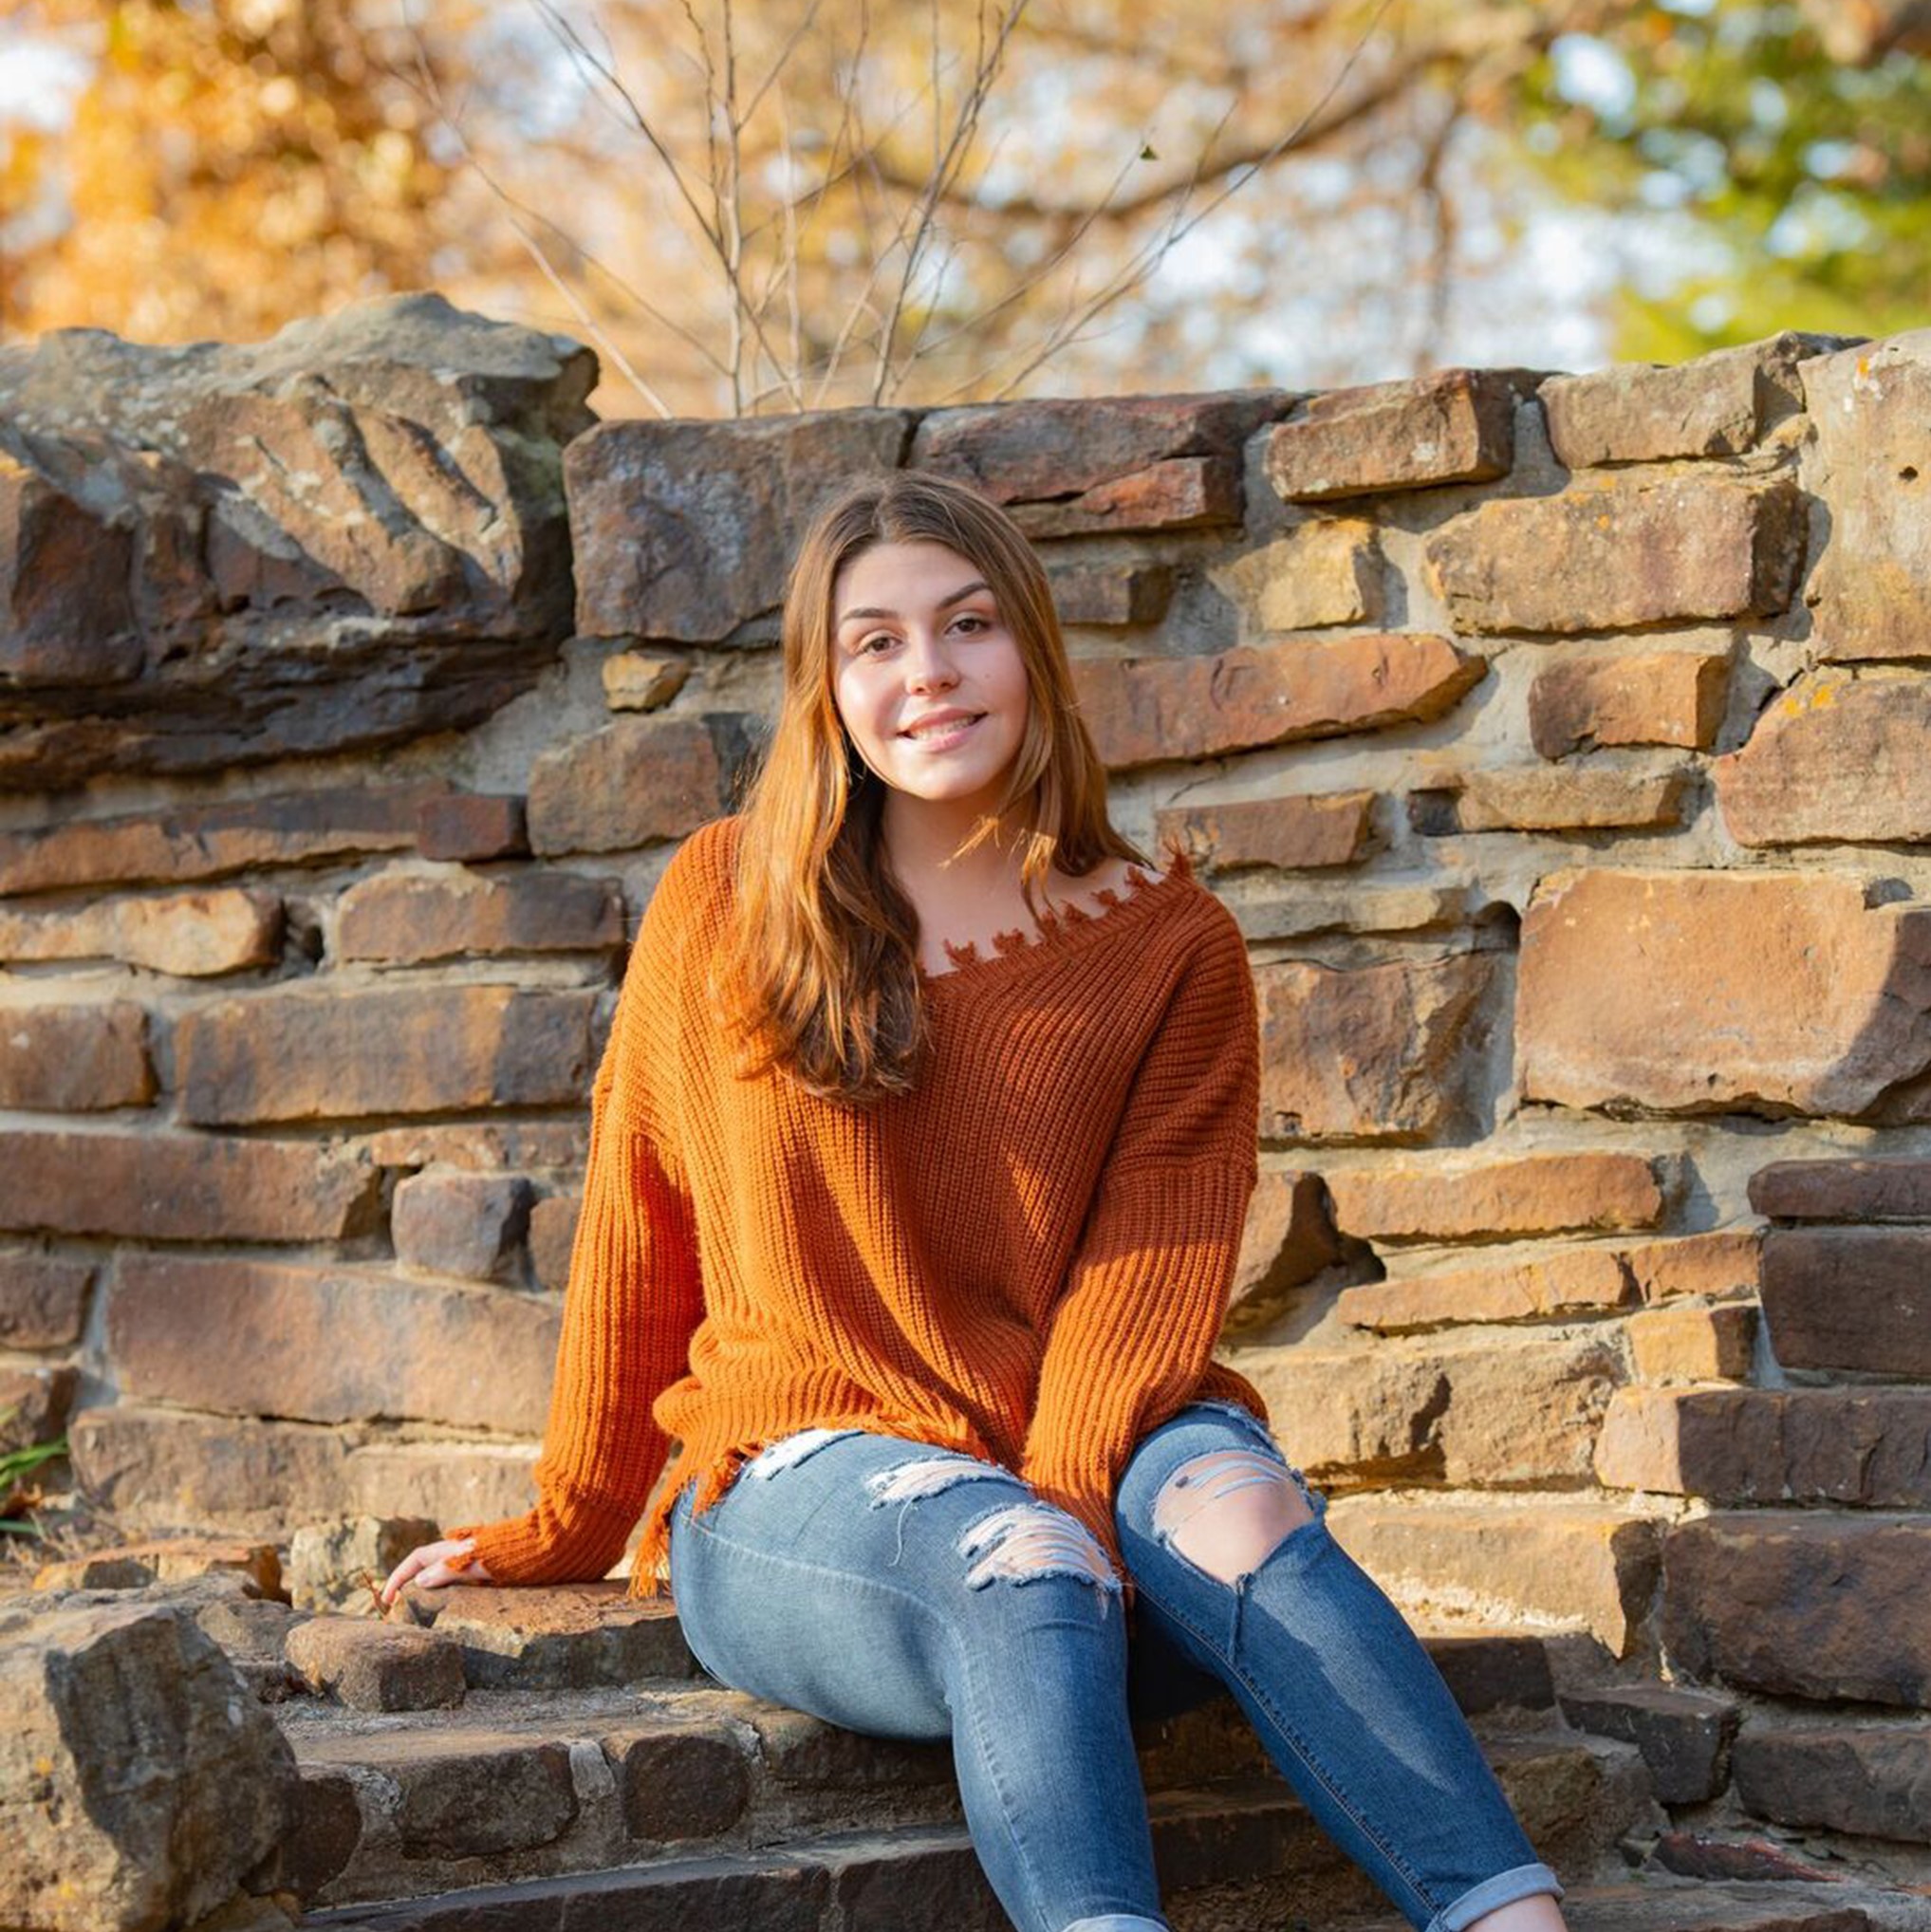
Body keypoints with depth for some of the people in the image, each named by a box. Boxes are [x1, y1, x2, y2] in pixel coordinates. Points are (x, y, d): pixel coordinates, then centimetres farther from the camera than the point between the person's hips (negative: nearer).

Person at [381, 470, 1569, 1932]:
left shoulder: (1172, 949, 6)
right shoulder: (723, 905, 7)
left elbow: (1146, 1285, -3)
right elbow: (638, 1234, 13)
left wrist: (1073, 1498, -21)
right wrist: (569, 1526, 19)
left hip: (1086, 1470, 1)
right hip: (803, 1485, -1)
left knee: (1228, 1496, -34)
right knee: (1018, 1564, -36)